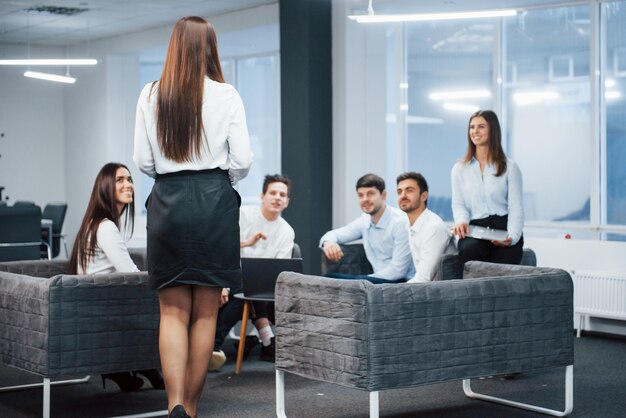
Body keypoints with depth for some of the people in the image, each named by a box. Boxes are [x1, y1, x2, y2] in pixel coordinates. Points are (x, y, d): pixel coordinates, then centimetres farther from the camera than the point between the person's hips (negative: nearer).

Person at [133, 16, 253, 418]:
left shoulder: (151, 95, 1)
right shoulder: (226, 95, -4)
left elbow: (143, 160, 2)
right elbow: (243, 159, -5)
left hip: (167, 202, 1)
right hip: (214, 201, -1)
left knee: (174, 311, 6)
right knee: (205, 313, 8)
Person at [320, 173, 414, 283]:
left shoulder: (400, 222, -16)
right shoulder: (364, 221, 7)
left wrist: (361, 281, -19)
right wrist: (328, 242, -16)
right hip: (377, 279, 7)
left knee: (359, 282, -32)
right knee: (329, 278, -8)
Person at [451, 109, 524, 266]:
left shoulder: (510, 168, 11)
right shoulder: (459, 169, 18)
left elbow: (516, 207, 3)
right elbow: (458, 204, 10)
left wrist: (512, 236, -16)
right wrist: (462, 221, -16)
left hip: (503, 229, -1)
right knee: (468, 249, -36)